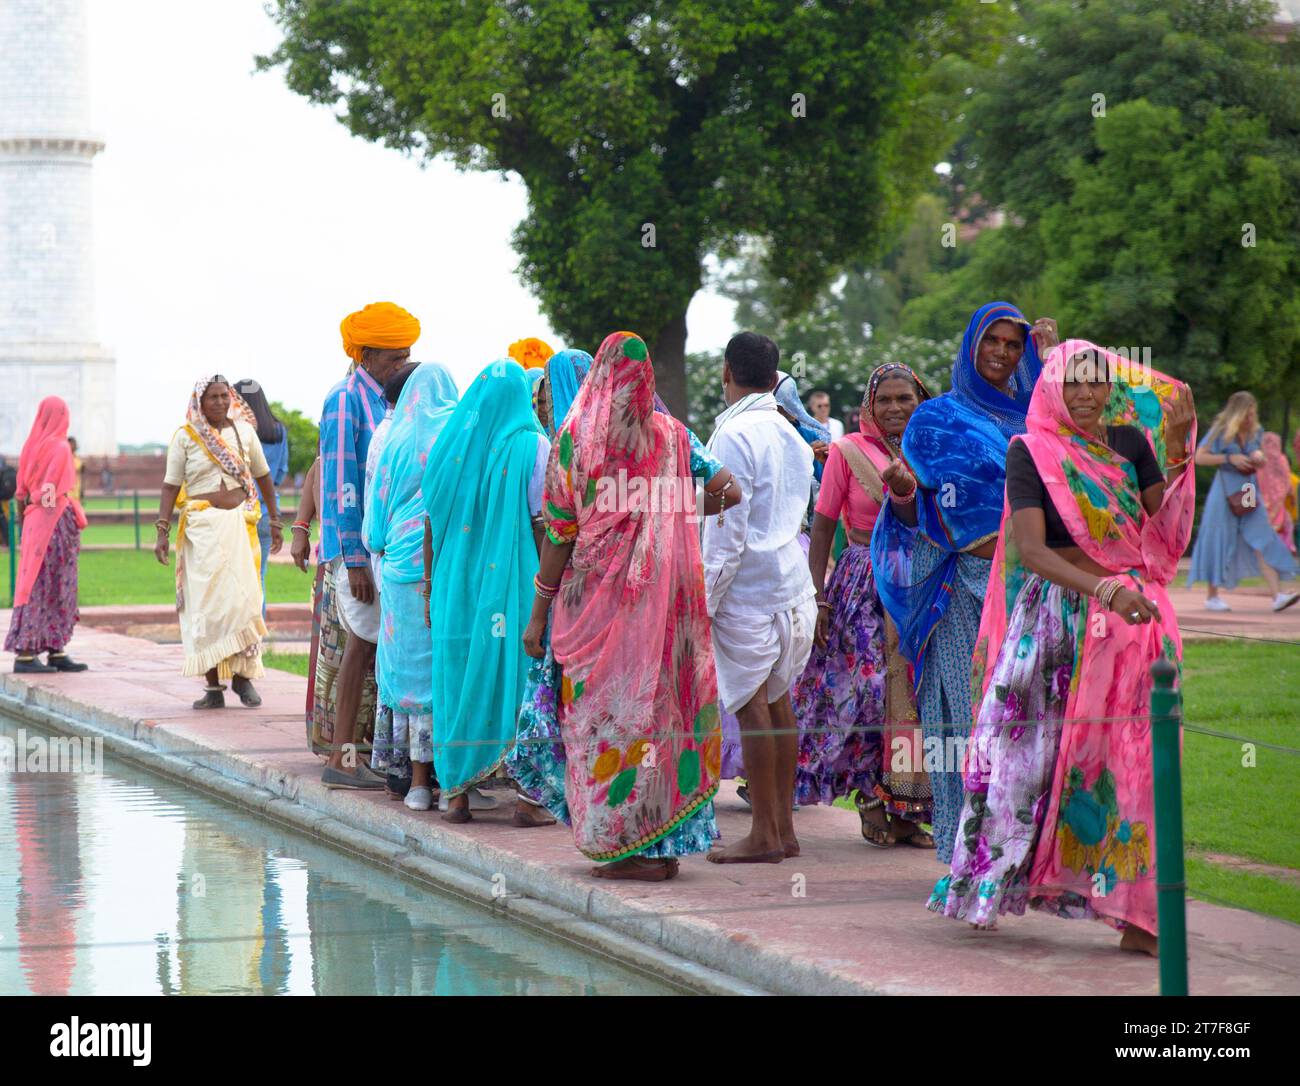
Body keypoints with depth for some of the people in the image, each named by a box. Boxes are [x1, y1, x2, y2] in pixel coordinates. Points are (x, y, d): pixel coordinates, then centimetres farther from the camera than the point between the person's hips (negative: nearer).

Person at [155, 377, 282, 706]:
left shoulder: (244, 431, 9)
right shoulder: (185, 437, 2)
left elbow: (263, 478, 18)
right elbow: (170, 487, 1)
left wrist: (275, 522, 19)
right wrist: (162, 532, -6)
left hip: (240, 524, 2)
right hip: (202, 527, -2)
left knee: (242, 596, -4)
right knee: (207, 603, -3)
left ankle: (243, 675, 12)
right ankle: (213, 687, -1)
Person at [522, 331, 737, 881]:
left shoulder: (577, 437, -3)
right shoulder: (674, 434, 5)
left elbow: (560, 532, -4)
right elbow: (726, 487, -4)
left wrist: (539, 611, 1)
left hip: (600, 594, -3)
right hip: (668, 595, 3)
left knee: (605, 711, 2)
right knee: (664, 704, 8)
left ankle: (622, 842, 0)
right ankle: (663, 844, 11)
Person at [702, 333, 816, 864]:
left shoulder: (735, 434, -12)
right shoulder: (791, 436, 13)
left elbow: (727, 530, -15)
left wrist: (703, 599, -11)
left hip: (747, 588, -8)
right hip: (792, 585, 8)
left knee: (751, 707, -5)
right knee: (777, 701, 12)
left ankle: (763, 835, -3)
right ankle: (784, 828, 15)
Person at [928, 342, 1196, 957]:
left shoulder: (1130, 441, 9)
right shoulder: (1031, 452, -4)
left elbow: (1166, 525, 4)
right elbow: (1030, 550, -15)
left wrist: (1179, 449, -6)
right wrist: (1103, 589, -28)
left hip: (1132, 612, 3)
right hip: (1055, 612, -3)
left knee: (1128, 755, 0)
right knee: (1031, 748, -2)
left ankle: (1133, 912, 2)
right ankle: (990, 884, 13)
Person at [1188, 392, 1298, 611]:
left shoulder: (1255, 432, 9)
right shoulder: (1221, 432, -5)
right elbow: (1199, 457, -9)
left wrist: (1259, 457, -1)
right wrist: (1229, 458, -16)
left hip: (1249, 493, 4)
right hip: (1226, 492, -4)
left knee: (1263, 543, -7)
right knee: (1219, 542, 1)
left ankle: (1277, 595, -15)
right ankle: (1212, 596, 13)